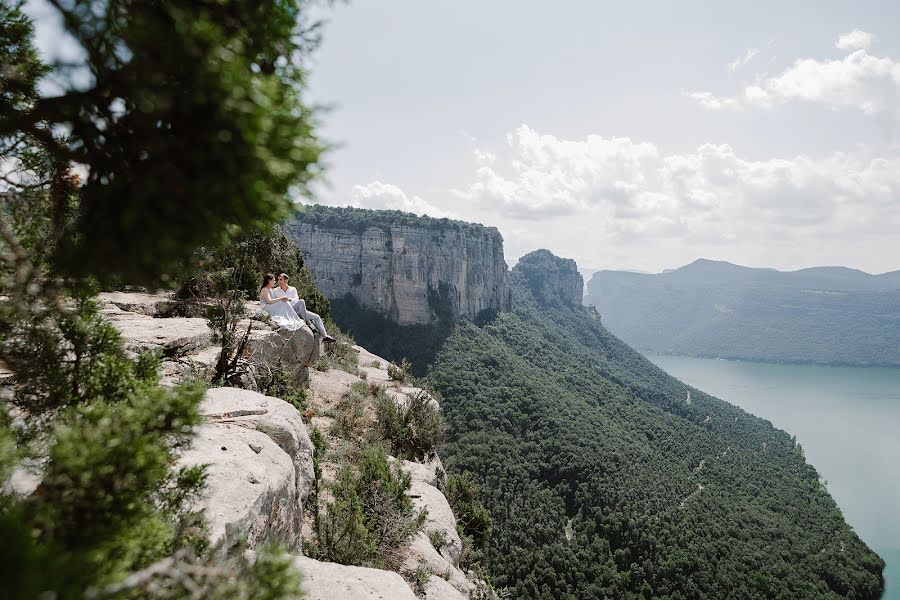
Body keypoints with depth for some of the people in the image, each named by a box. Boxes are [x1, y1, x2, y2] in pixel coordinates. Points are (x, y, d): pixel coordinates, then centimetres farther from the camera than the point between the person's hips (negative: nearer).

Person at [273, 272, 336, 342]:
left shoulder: (293, 289, 14)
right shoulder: (276, 291, 9)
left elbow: (296, 300, -1)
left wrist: (289, 299, -20)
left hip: (298, 311, 5)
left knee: (316, 317, -8)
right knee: (301, 301, -32)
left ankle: (324, 336, -12)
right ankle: (308, 323, -27)